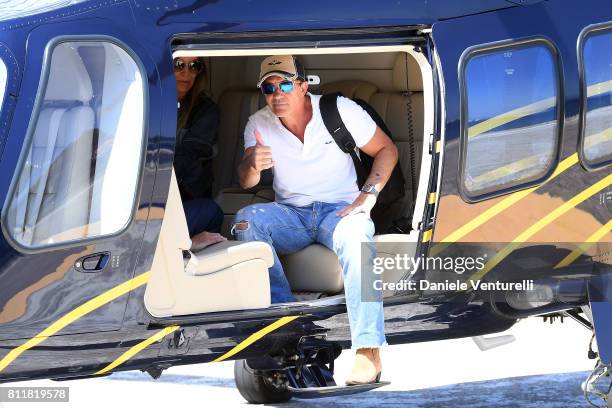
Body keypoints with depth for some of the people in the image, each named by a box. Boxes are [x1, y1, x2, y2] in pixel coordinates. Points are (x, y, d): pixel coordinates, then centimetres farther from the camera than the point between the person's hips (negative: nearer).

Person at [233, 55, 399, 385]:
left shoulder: (341, 111, -7)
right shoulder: (259, 123, 0)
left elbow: (387, 150, 2)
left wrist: (369, 194, -13)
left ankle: (368, 349, -45)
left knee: (354, 235, -39)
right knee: (246, 219, -29)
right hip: (290, 214, 3)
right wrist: (253, 164, -30)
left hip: (339, 209, -3)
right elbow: (245, 183, -4)